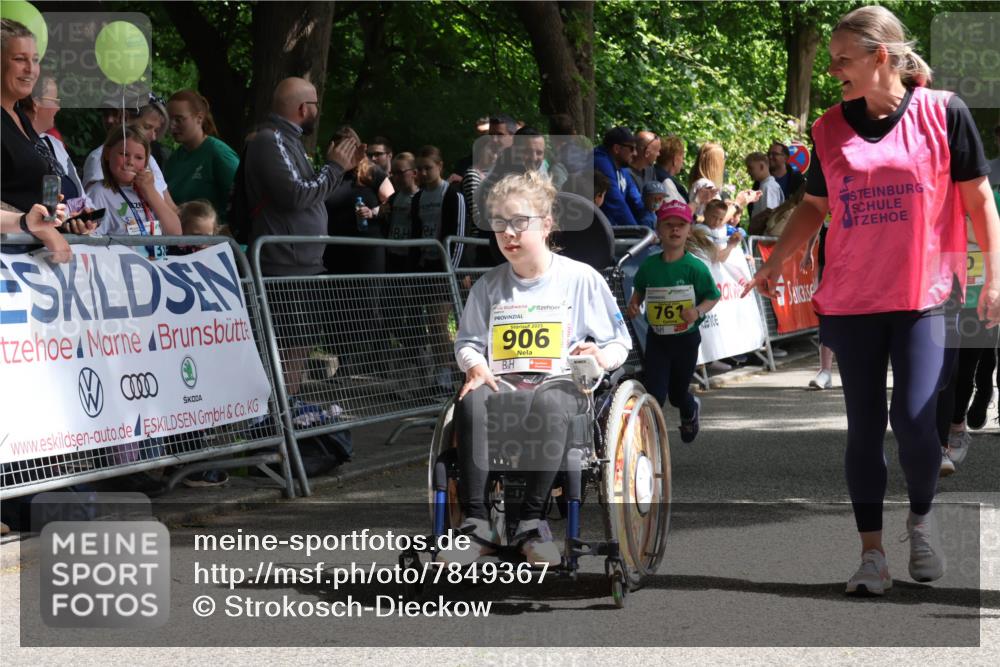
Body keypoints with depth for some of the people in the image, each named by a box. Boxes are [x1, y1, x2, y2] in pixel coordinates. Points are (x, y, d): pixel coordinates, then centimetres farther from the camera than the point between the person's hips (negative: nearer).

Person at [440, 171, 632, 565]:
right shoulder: (489, 286, 15)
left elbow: (620, 342, 11)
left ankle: (532, 522, -33)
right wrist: (475, 365, -4)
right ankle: (476, 524, -33)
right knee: (470, 401, -34)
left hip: (561, 383, -3)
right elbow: (467, 341, 20)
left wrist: (603, 356, -13)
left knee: (547, 403, -41)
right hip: (503, 384, 3)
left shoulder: (581, 279, 7)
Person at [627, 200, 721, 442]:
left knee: (677, 394, 16)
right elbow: (640, 289, 14)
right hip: (656, 339, 1)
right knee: (654, 394, -9)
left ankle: (690, 411, 51)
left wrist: (698, 311, -24)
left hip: (686, 339, -1)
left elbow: (713, 296, -6)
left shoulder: (695, 267, -13)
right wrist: (634, 304, -5)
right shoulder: (649, 266, -4)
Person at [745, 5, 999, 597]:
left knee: (913, 421, -12)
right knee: (864, 427, 5)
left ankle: (922, 518, 16)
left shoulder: (942, 113, -4)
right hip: (850, 301, 3)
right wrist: (775, 264, 5)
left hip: (921, 298, -3)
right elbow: (815, 207, 15)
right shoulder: (831, 129, 5)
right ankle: (872, 551, 13)